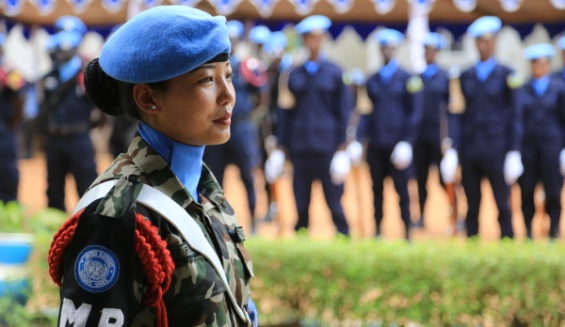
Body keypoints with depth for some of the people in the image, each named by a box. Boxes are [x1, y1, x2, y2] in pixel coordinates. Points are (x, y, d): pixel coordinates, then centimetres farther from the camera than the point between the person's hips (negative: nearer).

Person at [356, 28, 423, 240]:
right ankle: (377, 231, 13)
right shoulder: (372, 81, 11)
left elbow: (415, 113, -2)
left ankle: (407, 233, 5)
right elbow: (367, 112, 12)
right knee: (377, 189, 6)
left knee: (402, 189, -1)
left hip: (398, 144, -3)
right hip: (376, 144, 3)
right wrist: (359, 139, 1)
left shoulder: (408, 79, 1)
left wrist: (406, 141, -11)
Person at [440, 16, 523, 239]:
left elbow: (514, 116, 1)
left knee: (503, 205, -2)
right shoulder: (466, 76, 11)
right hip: (469, 151, 3)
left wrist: (514, 152, -6)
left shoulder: (506, 75, 3)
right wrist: (453, 149, 0)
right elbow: (458, 114, 9)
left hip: (496, 150, -3)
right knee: (472, 206, 6)